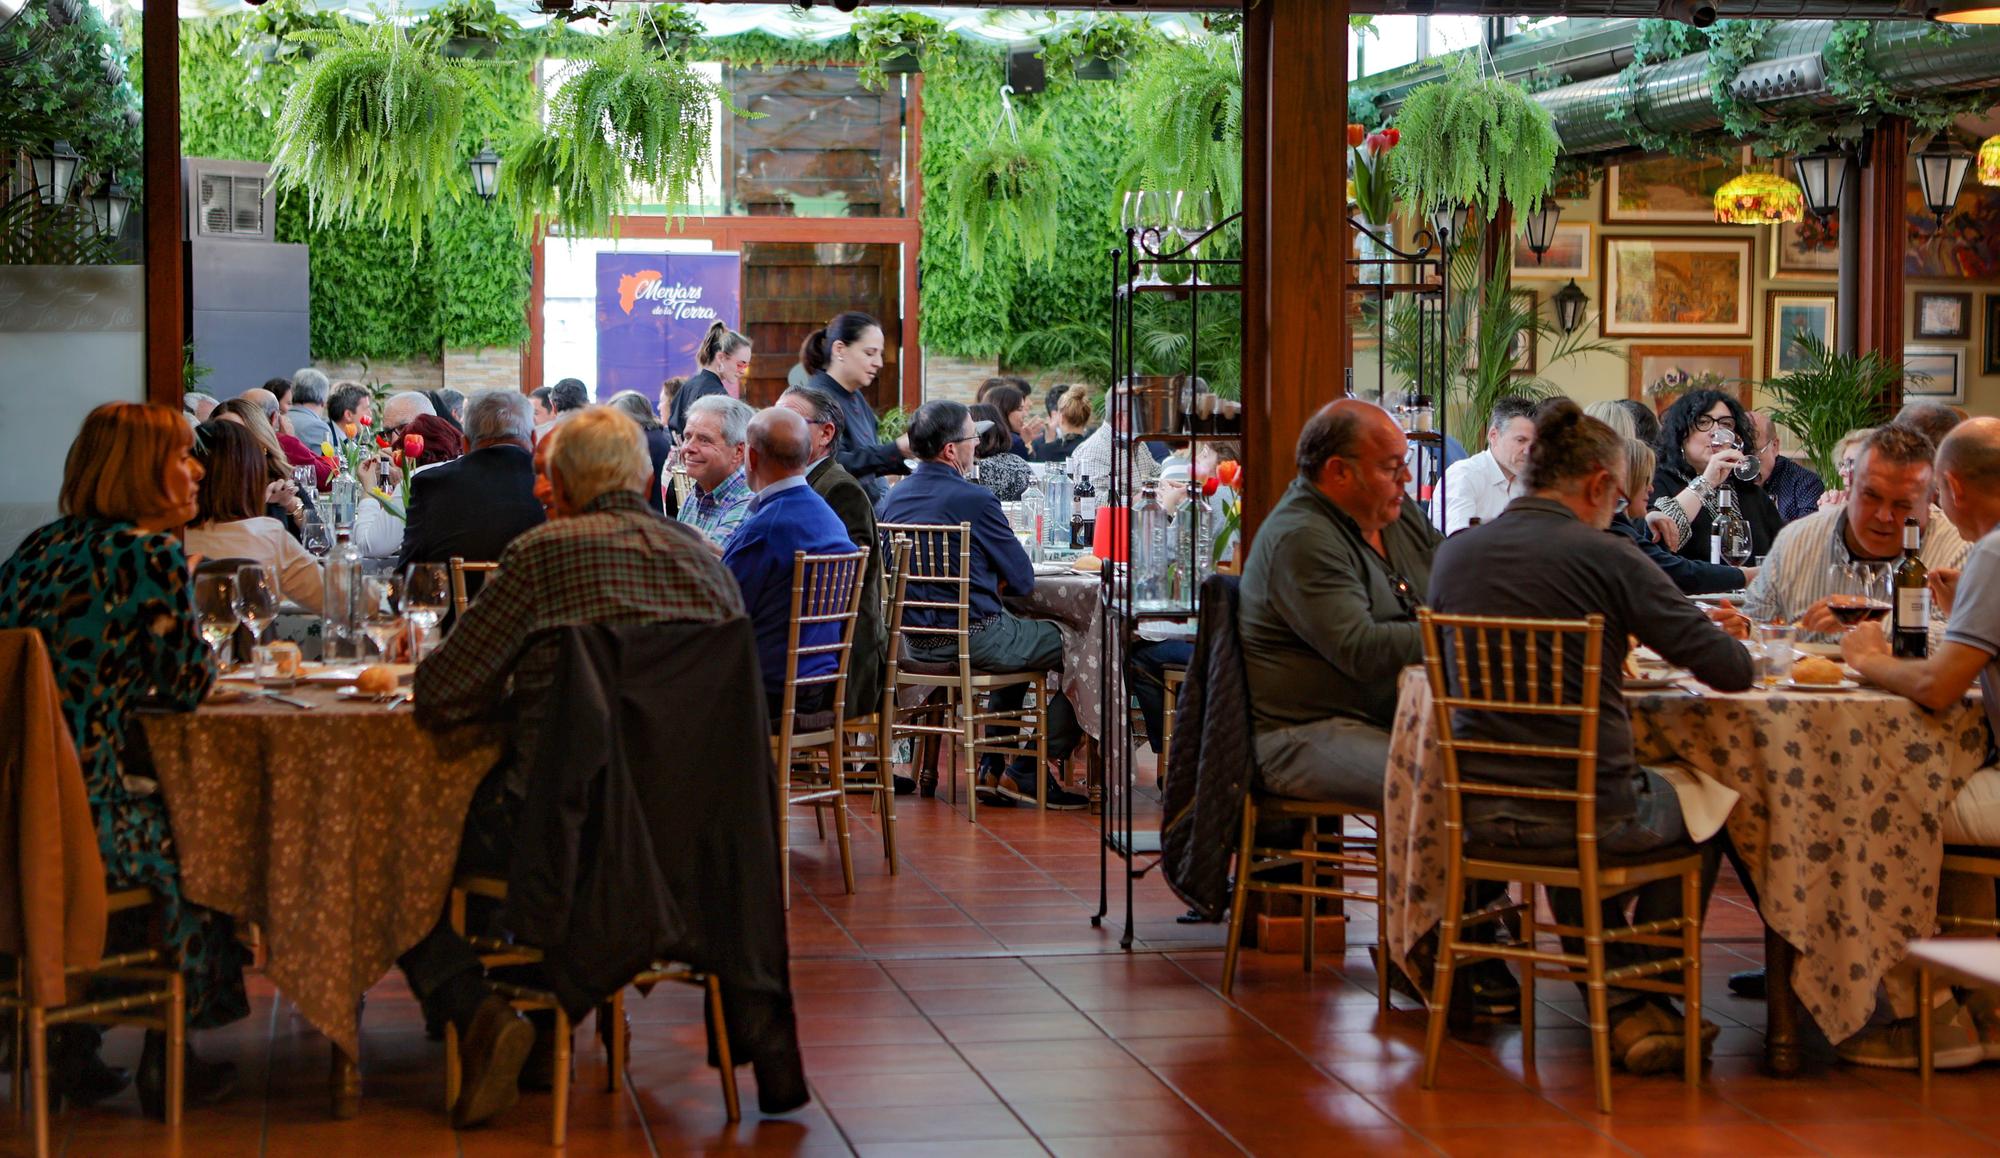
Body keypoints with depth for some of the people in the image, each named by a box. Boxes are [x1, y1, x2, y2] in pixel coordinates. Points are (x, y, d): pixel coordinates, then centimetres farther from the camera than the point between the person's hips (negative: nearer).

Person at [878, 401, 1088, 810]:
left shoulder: (893, 498, 6)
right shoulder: (974, 500, -17)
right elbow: (1023, 580, -10)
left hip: (913, 639, 8)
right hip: (970, 640, -8)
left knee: (1020, 634, 34)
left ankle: (992, 770, 33)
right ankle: (1026, 775, 9)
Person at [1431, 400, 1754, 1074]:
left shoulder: (1454, 554, 3)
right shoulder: (1605, 558, -11)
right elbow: (1732, 670, -9)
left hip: (1476, 814, 5)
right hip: (1585, 814, -5)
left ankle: (1618, 1005, 32)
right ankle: (1637, 989, 29)